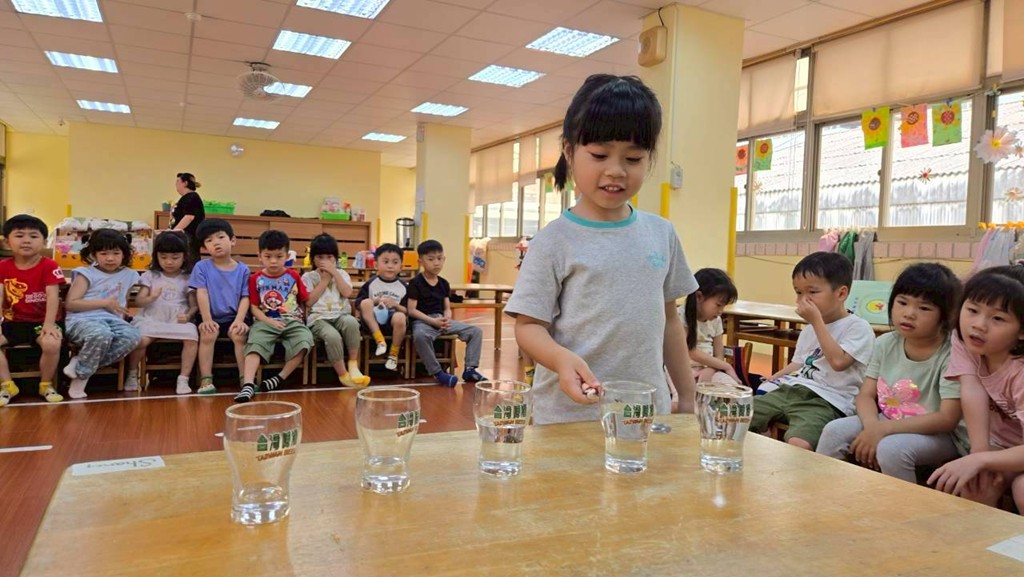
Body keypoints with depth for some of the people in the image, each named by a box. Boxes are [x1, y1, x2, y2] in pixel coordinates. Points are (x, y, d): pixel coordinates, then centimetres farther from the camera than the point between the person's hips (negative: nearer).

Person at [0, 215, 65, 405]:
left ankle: (46, 384, -6)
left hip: (41, 321, -3)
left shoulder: (49, 266, -8)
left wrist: (49, 324, -26)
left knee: (52, 343, -33)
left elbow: (53, 296, -16)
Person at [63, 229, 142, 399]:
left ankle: (81, 363, -18)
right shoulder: (86, 274, 4)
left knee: (133, 336, -31)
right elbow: (70, 304, -5)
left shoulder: (129, 275, 17)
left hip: (112, 320, 4)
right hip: (83, 320, -4)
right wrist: (105, 303, -8)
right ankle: (80, 378, -16)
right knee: (101, 334, -40)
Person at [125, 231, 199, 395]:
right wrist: (151, 298, -18)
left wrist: (188, 315, -14)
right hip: (151, 319, 0)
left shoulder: (187, 279, 10)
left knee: (192, 337, -31)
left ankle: (183, 379, -18)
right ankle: (132, 374, 2)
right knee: (140, 340, -29)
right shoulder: (150, 275, 11)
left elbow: (194, 305, 8)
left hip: (178, 320, 0)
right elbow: (138, 301, 4)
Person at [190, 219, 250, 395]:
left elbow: (245, 298, -1)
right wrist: (207, 320, -16)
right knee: (207, 335, -29)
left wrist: (239, 321, -15)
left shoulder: (242, 270, 3)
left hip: (233, 317, 0)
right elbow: (202, 295, -6)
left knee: (239, 334, -28)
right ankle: (206, 380, -23)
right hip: (211, 317, 0)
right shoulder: (201, 267, 2)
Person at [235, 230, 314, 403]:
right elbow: (254, 307, 3)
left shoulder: (293, 276, 12)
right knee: (254, 345, -30)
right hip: (265, 322, 0)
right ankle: (248, 385, -41)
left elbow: (304, 301, 16)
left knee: (305, 341, -29)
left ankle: (280, 378, -19)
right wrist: (269, 321, -12)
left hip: (292, 321, 1)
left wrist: (302, 317, 0)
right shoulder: (256, 278, 9)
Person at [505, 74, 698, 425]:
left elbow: (668, 320, 13)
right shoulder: (554, 241, -9)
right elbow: (529, 325, -8)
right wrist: (561, 358, -28)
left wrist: (687, 396, 14)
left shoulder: (661, 233, 5)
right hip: (570, 415, -4)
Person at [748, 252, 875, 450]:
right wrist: (775, 378, 10)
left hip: (827, 401, -8)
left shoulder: (858, 328, -4)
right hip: (792, 389, 8)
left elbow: (838, 361, -19)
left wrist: (817, 320, -14)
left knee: (798, 445, -36)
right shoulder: (809, 329, 22)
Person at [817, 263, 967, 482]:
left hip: (938, 434, -5)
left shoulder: (951, 355, -18)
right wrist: (872, 426, -24)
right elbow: (866, 395, -1)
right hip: (886, 422, 6)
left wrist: (884, 429, -29)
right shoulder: (885, 344, -1)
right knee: (834, 431, -14)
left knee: (891, 449, -33)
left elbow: (947, 419, -23)